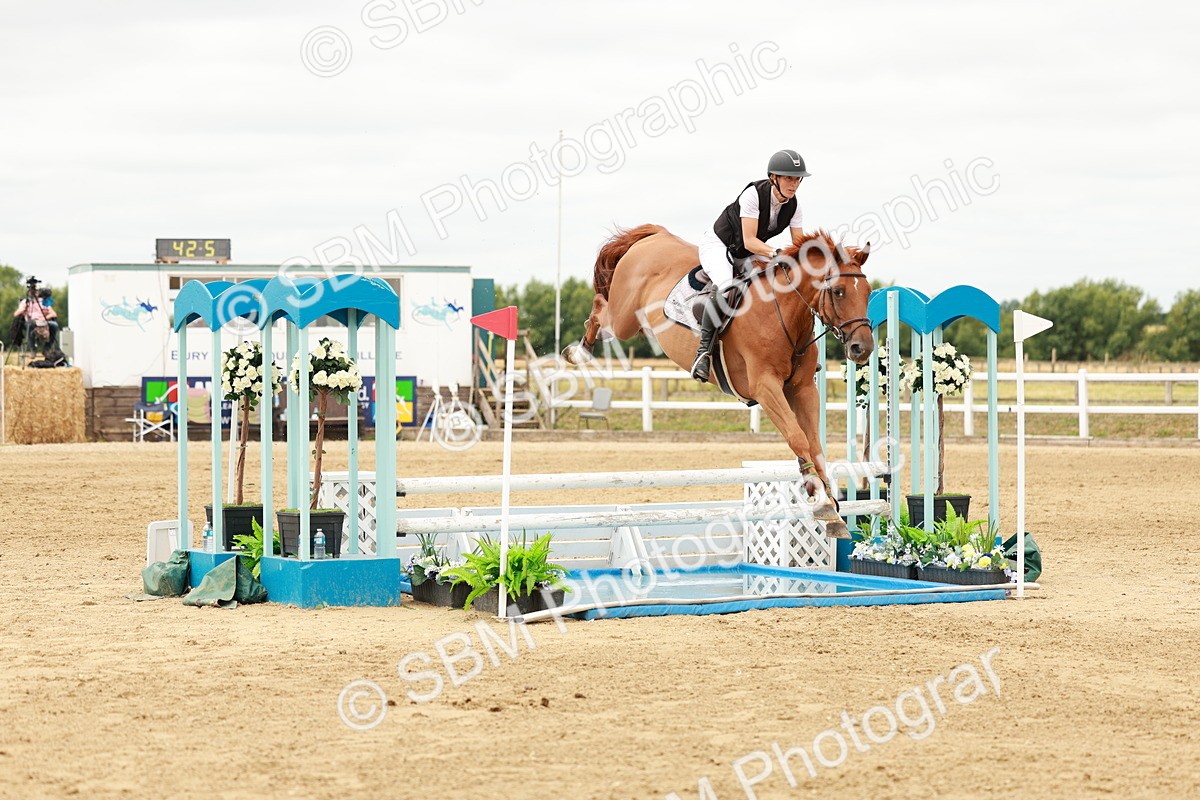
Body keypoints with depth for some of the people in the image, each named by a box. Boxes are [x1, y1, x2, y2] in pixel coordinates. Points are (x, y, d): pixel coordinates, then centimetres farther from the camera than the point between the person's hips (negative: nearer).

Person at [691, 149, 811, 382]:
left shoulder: (793, 205, -9)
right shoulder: (754, 194, -27)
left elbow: (799, 245, -8)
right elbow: (749, 241, -30)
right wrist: (775, 253, -45)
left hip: (746, 256, 7)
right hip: (718, 245, -7)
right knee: (725, 288, -35)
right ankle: (704, 350, -29)